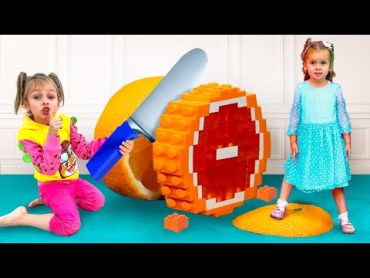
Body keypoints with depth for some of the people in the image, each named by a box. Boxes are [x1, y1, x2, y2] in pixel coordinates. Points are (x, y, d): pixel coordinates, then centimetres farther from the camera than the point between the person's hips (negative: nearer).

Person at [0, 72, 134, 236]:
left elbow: (84, 150, -4)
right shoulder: (27, 134, -23)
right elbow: (48, 169, -30)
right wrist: (52, 135, -40)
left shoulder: (65, 122, -7)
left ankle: (49, 200, 11)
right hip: (51, 185, -7)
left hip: (71, 180, 7)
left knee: (98, 202, 3)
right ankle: (20, 217, -7)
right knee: (71, 225, -21)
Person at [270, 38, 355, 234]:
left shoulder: (335, 89, -3)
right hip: (307, 138, 1)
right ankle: (281, 205, 30)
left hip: (330, 139, 0)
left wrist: (347, 142, 2)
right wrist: (293, 140, -1)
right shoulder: (301, 89, -4)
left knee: (336, 177, 4)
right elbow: (295, 115, 1)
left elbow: (342, 115, 2)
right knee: (292, 171, 12)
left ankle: (344, 218, 14)